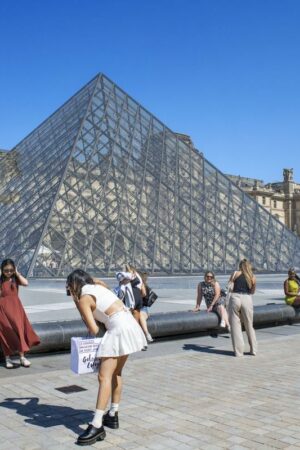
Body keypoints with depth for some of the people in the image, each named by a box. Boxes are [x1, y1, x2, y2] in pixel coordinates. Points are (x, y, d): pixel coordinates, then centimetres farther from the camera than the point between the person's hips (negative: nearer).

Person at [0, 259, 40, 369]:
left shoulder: (15, 279, 4)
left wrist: (17, 273, -8)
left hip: (15, 309, 2)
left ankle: (22, 357, 10)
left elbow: (26, 283, -15)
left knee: (19, 331, 2)